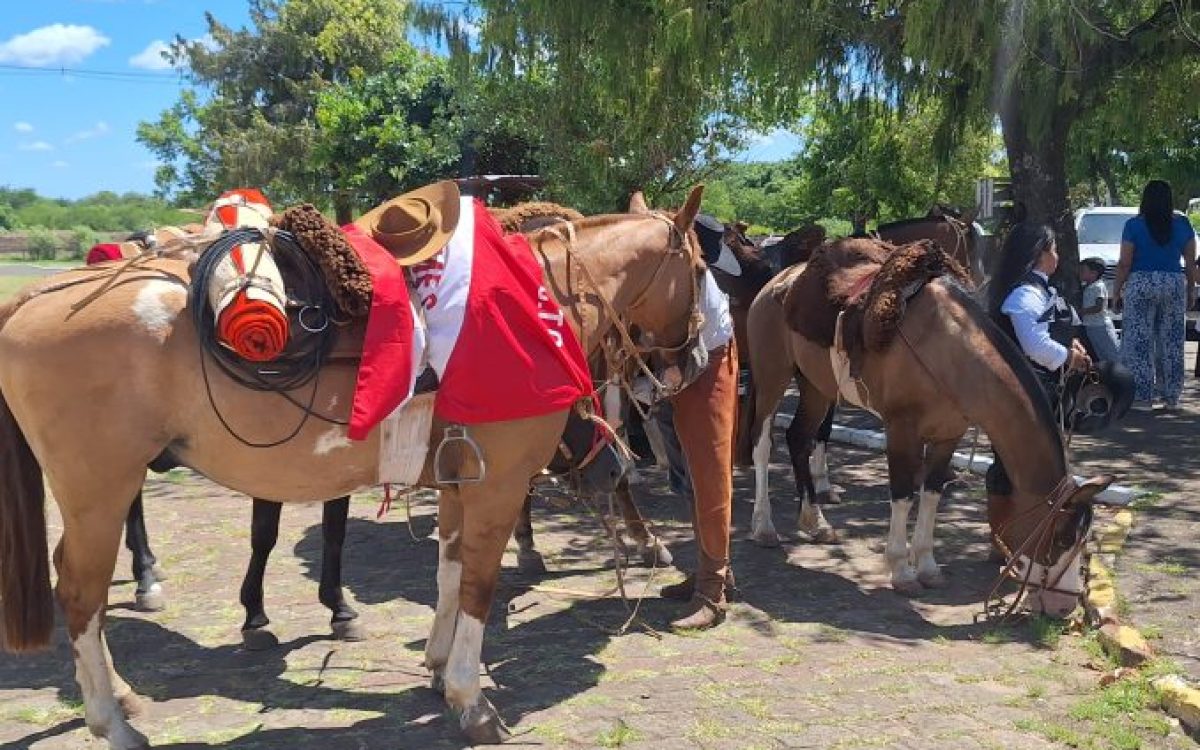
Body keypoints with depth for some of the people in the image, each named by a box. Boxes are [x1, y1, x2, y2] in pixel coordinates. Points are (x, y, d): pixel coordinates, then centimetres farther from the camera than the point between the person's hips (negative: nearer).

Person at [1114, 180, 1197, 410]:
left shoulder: (1134, 225, -5)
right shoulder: (1182, 224, 4)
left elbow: (1124, 263, -7)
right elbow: (1191, 263, 7)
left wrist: (1117, 290, 2)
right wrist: (1190, 290, 16)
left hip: (1141, 284, -3)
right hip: (1175, 285, 3)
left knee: (1139, 342, 2)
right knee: (1172, 343, 9)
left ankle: (1142, 395, -1)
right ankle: (1171, 396, 13)